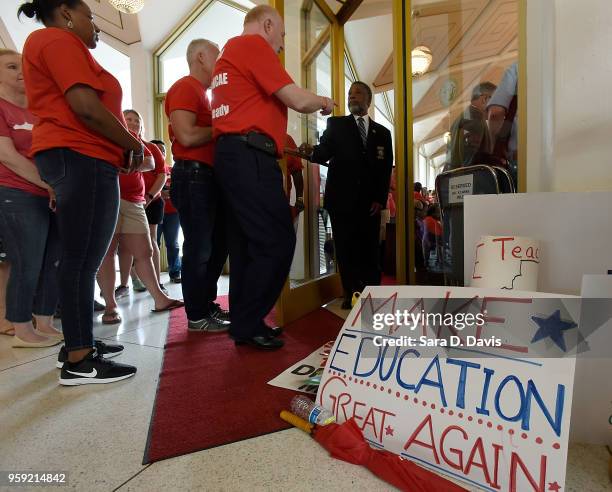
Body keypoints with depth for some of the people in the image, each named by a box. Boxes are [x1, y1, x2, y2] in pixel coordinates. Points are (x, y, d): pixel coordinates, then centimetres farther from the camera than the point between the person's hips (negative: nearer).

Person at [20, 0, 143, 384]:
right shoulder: (58, 40, -1)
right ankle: (79, 362, -6)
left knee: (82, 260, 10)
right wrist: (135, 146, -5)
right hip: (81, 159, -10)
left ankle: (80, 343, 18)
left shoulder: (50, 45, 30)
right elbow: (86, 108, -16)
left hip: (76, 159, 10)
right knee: (83, 260, -12)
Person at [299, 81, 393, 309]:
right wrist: (312, 151, -25)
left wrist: (380, 199, 0)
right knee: (345, 249, 0)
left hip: (370, 201, 2)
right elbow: (325, 151, -2)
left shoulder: (382, 132, 16)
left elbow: (386, 169, 11)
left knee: (370, 249, 2)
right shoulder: (335, 124, 12)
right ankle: (351, 294, 9)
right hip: (341, 198, -1)